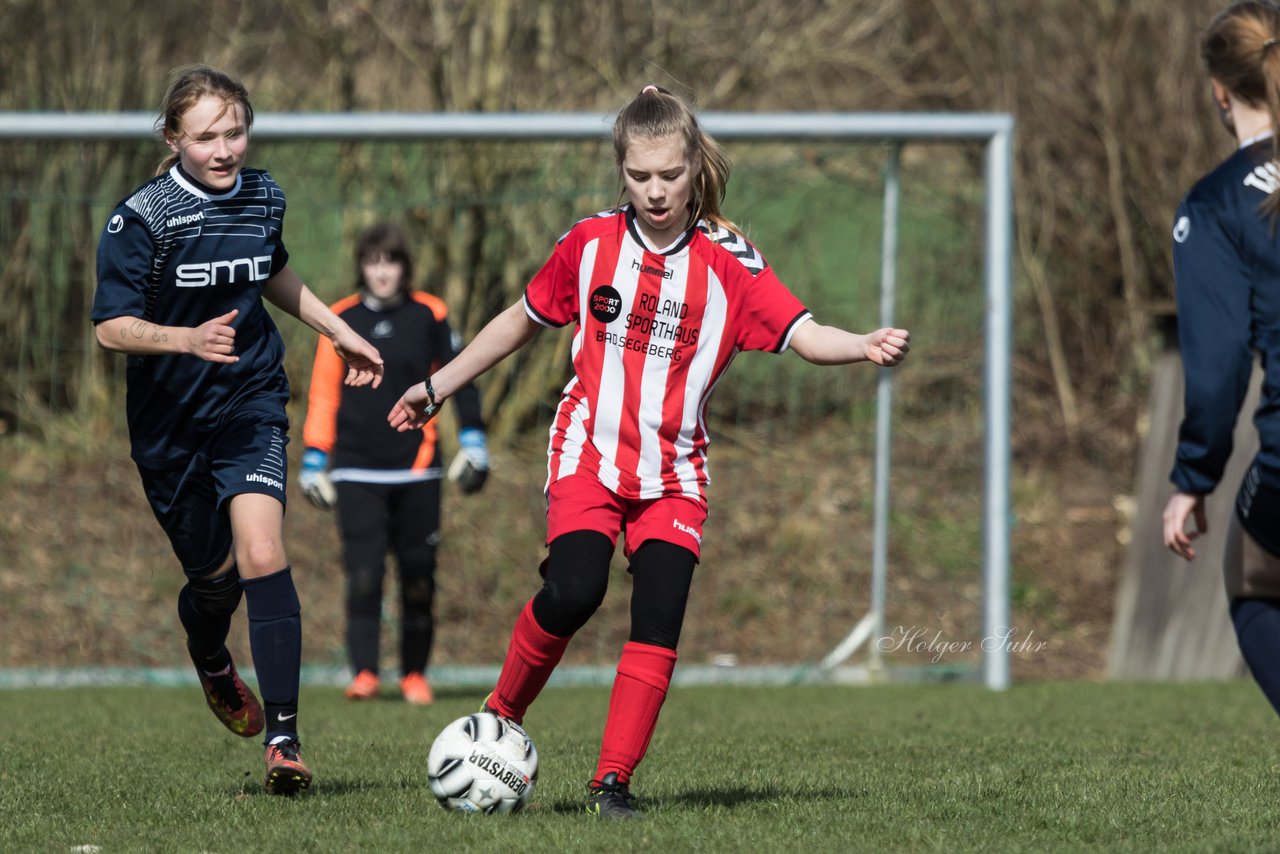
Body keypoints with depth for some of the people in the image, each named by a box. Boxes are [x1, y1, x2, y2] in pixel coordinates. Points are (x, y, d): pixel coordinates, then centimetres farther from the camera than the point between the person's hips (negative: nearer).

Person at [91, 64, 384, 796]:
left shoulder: (263, 198, 1)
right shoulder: (142, 219, -14)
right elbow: (112, 326, -17)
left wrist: (338, 331, 27)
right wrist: (188, 338, -33)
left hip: (251, 404, 2)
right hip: (171, 419, -1)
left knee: (262, 555, -19)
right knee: (213, 573, 11)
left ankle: (284, 736, -21)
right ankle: (212, 662, 49)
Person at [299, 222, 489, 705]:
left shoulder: (429, 316, 3)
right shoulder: (341, 321, 4)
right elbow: (323, 395, 8)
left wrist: (472, 442, 3)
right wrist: (314, 462, 6)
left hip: (417, 468, 1)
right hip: (358, 471, -1)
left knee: (419, 576, 3)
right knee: (364, 573, -13)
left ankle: (415, 674, 16)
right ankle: (363, 672, -13)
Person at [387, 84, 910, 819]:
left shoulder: (727, 261, -5)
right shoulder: (591, 244, 1)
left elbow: (803, 334, -15)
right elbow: (523, 320, 16)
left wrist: (867, 346, -35)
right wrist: (438, 387, 21)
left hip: (675, 474, 0)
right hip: (590, 454, 0)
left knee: (659, 622, -12)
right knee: (573, 592, -22)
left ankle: (614, 781, -2)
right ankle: (501, 717, 1)